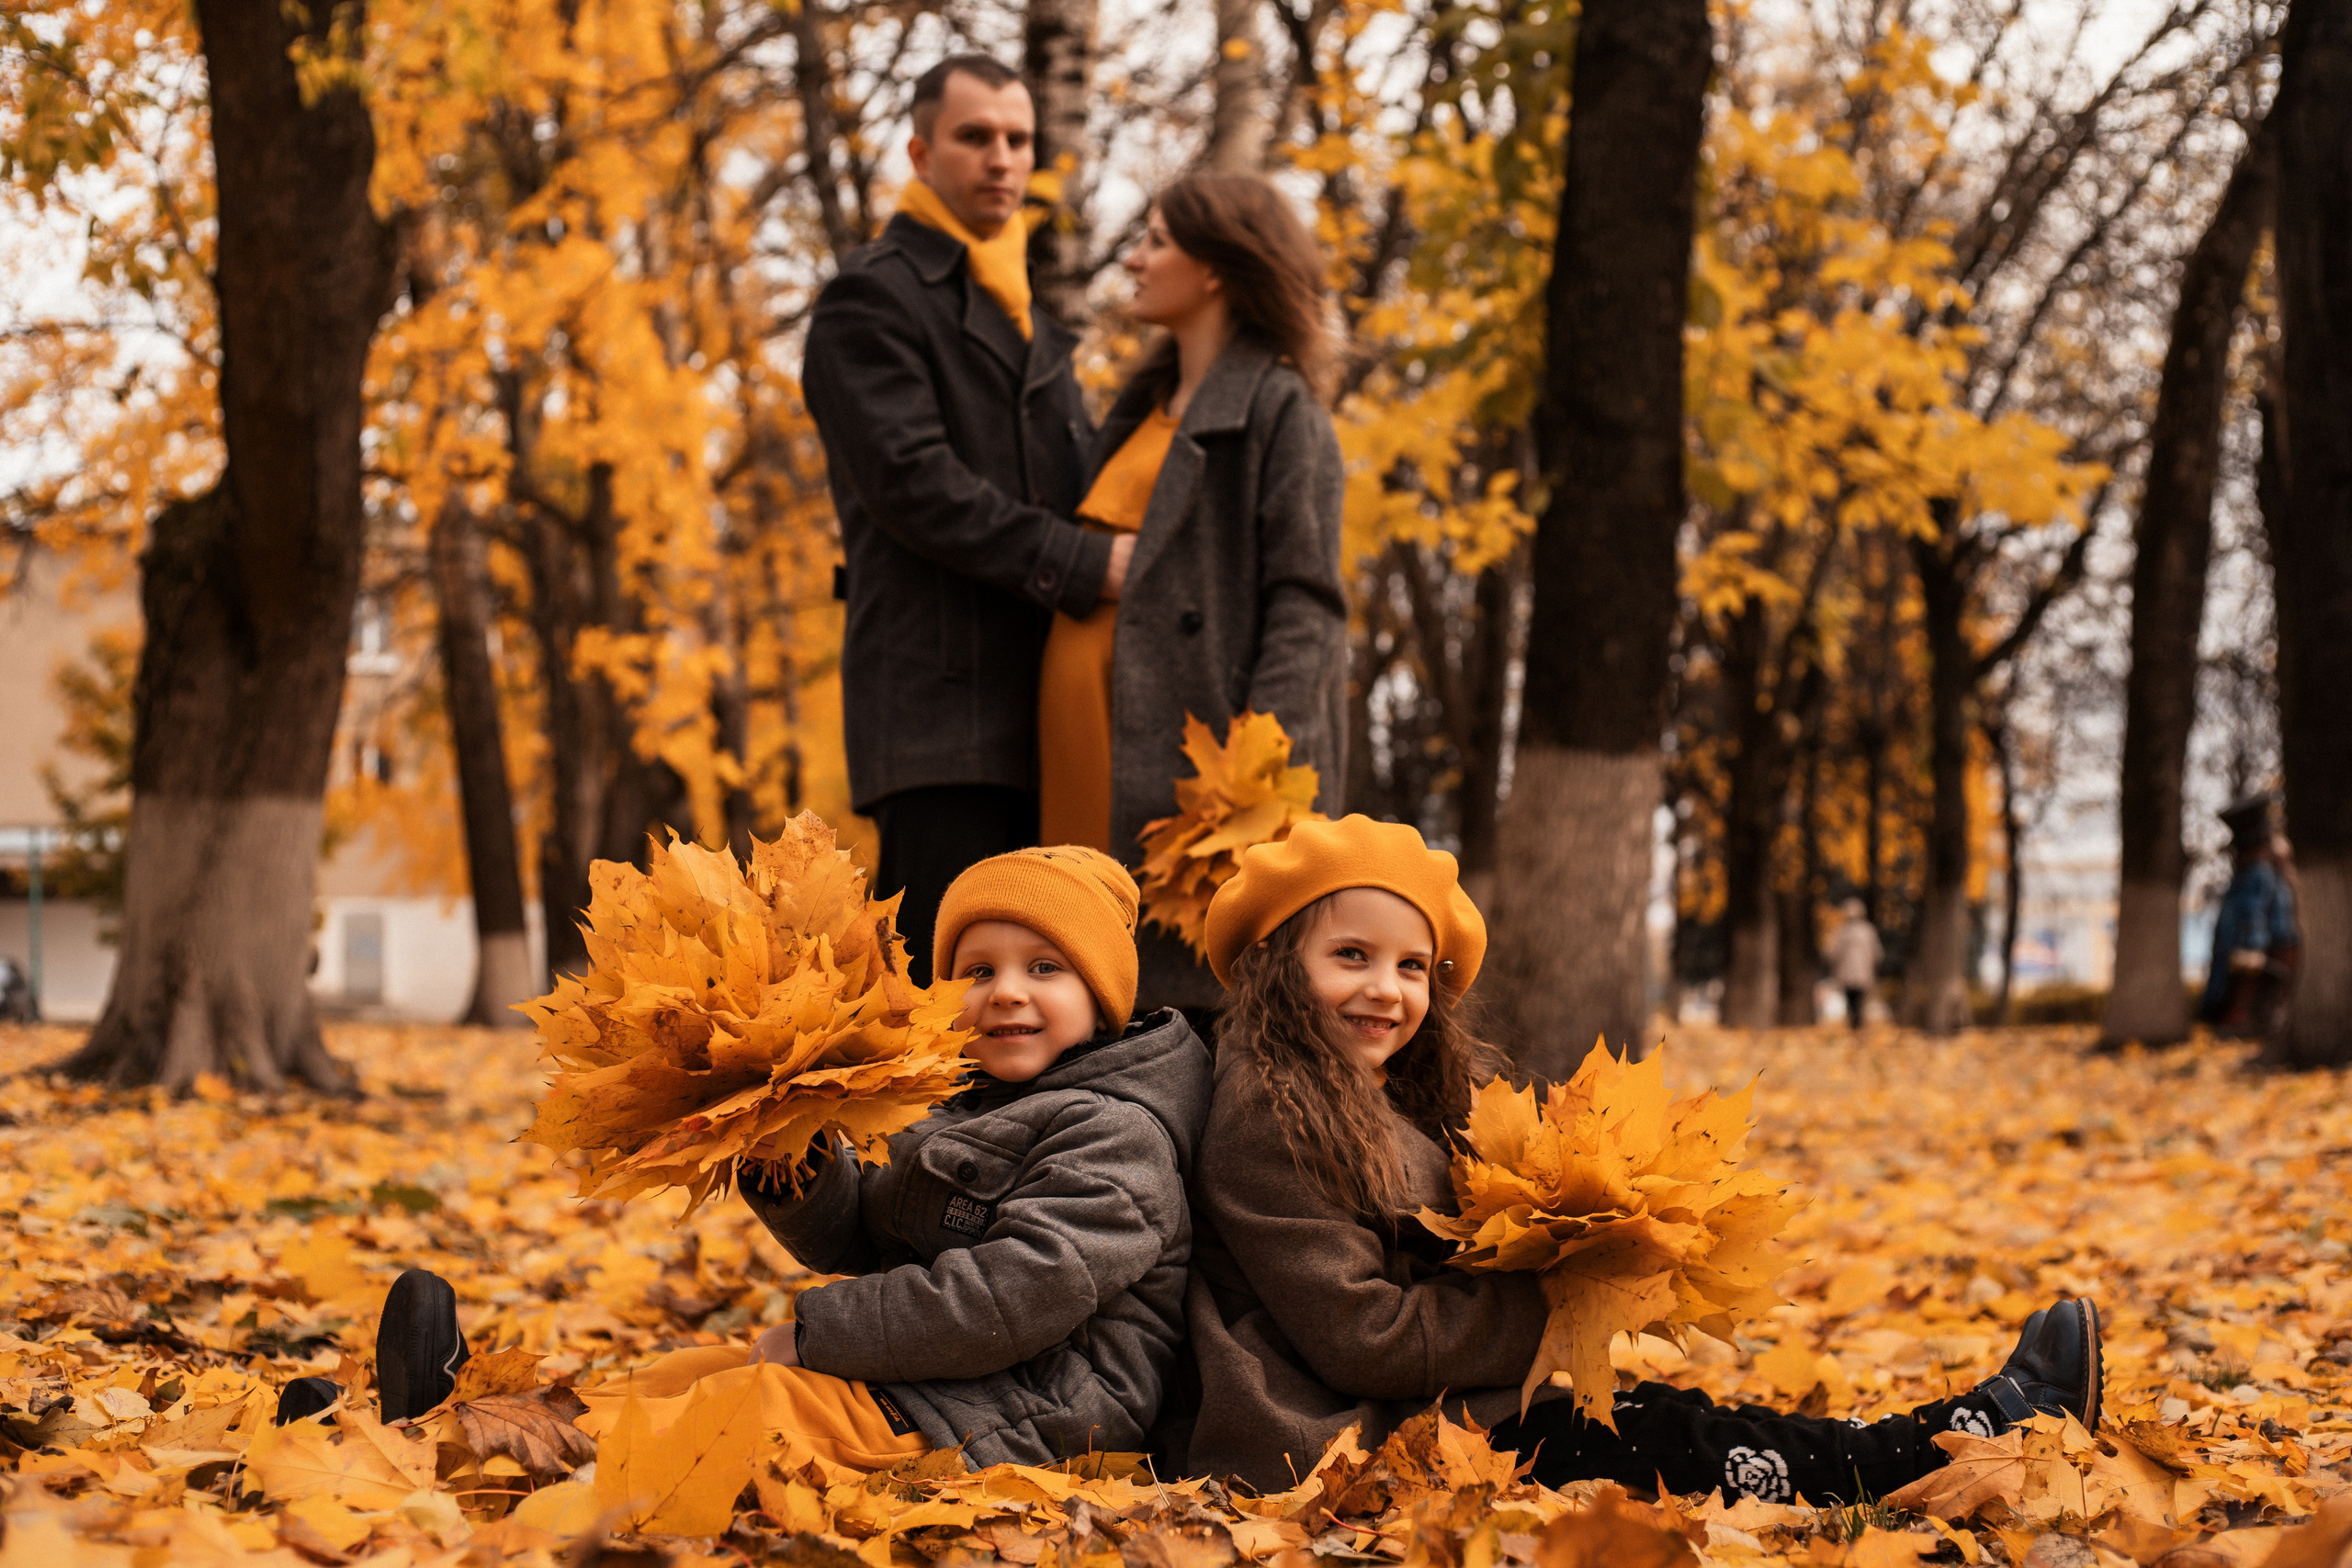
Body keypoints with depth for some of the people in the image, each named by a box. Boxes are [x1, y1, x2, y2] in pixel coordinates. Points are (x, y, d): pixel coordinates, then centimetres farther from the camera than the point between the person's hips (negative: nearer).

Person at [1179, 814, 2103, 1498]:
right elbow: (1360, 1336, -21)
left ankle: (1972, 1426, -1)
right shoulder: (1266, 1124, -16)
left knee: (1650, 1412, 0)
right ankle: (1984, 1431, -4)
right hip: (1342, 1447, -9)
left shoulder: (1393, 1101, 16)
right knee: (1668, 1442, -9)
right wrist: (1544, 1306, -11)